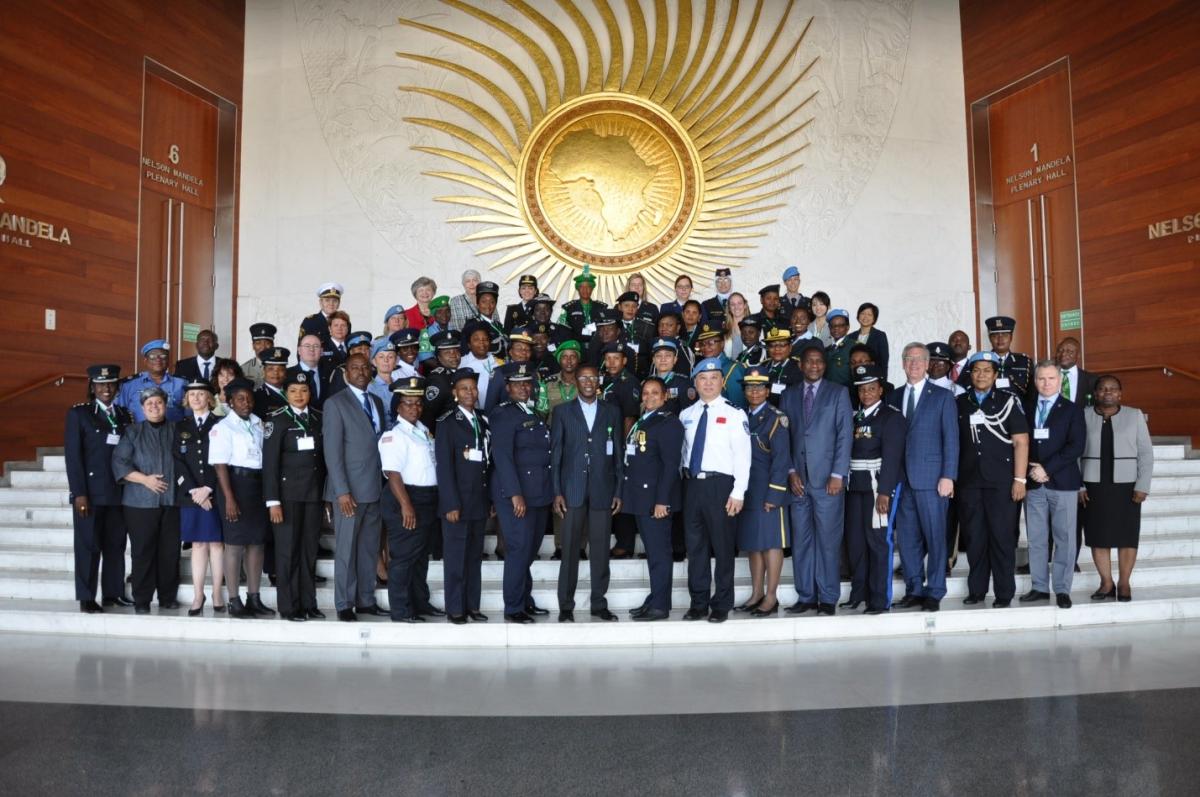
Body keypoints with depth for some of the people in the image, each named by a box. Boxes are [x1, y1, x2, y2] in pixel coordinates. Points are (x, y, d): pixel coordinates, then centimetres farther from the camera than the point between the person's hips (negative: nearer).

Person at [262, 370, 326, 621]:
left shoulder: (319, 418, 8)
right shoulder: (277, 420, -4)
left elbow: (323, 456, 10)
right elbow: (270, 462, -7)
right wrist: (272, 501, -12)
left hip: (314, 492, 4)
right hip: (288, 492, -4)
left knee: (310, 549, 7)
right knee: (288, 549, 2)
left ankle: (308, 603, 15)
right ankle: (289, 606, 10)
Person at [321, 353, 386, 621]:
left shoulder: (377, 402, 14)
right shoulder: (335, 403, -5)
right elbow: (332, 451, -10)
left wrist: (385, 484, 6)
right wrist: (342, 491, -16)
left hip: (374, 489, 6)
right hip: (349, 490, -6)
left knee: (369, 548, 10)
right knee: (346, 549, 1)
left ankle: (365, 600, 19)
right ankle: (344, 604, 10)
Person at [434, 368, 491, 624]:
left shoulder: (483, 421, 13)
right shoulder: (447, 422, -5)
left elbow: (488, 462, 13)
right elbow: (444, 465, -10)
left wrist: (491, 500, 10)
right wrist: (451, 504, -15)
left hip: (480, 502, 6)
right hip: (457, 502, -5)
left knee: (475, 556, 10)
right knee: (455, 556, 1)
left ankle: (472, 605, 18)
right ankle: (455, 608, 9)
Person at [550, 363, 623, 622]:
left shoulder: (612, 412, 9)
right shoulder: (562, 412, 6)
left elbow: (618, 454, 8)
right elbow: (555, 454, 3)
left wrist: (619, 492, 3)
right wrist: (556, 492, -4)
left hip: (602, 491, 1)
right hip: (572, 491, -1)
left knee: (601, 550, 5)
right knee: (570, 551, 1)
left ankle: (599, 604, 16)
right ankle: (566, 606, 9)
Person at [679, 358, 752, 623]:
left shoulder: (734, 414, -3)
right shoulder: (686, 415, 11)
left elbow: (742, 455, -8)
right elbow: (683, 451, 13)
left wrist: (738, 492, -14)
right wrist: (682, 481, 6)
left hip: (720, 484, -4)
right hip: (692, 484, 5)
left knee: (722, 546, 4)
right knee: (695, 546, 11)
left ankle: (722, 606, 17)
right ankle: (698, 604, 23)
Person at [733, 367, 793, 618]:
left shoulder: (776, 419, -7)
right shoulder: (742, 418, 12)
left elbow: (781, 460, -12)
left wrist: (773, 495, -17)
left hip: (769, 491, -6)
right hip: (747, 492, 6)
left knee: (771, 543, -1)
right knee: (752, 543, 11)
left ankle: (771, 598, 6)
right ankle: (756, 595, 20)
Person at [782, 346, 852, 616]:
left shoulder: (838, 393, 6)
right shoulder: (789, 395, 13)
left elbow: (845, 435, -1)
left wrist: (838, 474, -8)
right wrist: (791, 472, 0)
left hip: (828, 479, -3)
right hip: (798, 479, 3)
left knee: (828, 540, -2)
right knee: (800, 540, 4)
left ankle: (828, 598, 6)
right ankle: (805, 596, 12)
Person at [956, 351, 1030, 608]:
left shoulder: (1008, 401, 1)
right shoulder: (959, 403, 9)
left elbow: (1021, 442, -2)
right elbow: (953, 441, 12)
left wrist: (1020, 479, -8)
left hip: (1001, 481, -3)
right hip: (968, 481, 3)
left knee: (1002, 538, 1)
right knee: (974, 538, 7)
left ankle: (1004, 593, 9)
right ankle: (976, 590, 17)